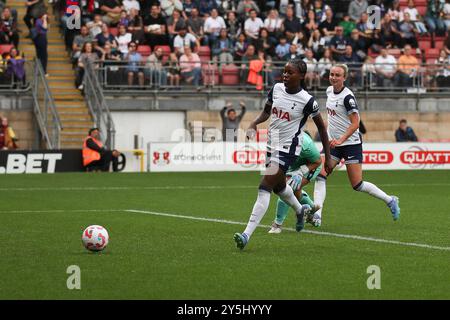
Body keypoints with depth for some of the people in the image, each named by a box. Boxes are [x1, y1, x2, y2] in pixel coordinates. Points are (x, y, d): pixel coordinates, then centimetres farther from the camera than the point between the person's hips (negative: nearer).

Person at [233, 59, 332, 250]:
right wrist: (254, 124, -6)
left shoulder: (307, 101, -15)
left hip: (288, 149, -8)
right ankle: (300, 210, 57)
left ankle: (247, 234, -22)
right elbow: (267, 111, 16)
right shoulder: (276, 89, 0)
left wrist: (327, 157, -1)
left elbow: (321, 127, -4)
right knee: (278, 186, 27)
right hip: (271, 145, 8)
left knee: (265, 188, -17)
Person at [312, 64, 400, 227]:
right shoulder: (329, 91, 6)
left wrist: (341, 139, -30)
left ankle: (390, 200, 16)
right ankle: (317, 213, -16)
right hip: (333, 143, 7)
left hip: (351, 143, -7)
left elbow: (355, 124, -21)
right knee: (320, 176, -12)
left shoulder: (347, 97, -18)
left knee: (357, 185, -4)